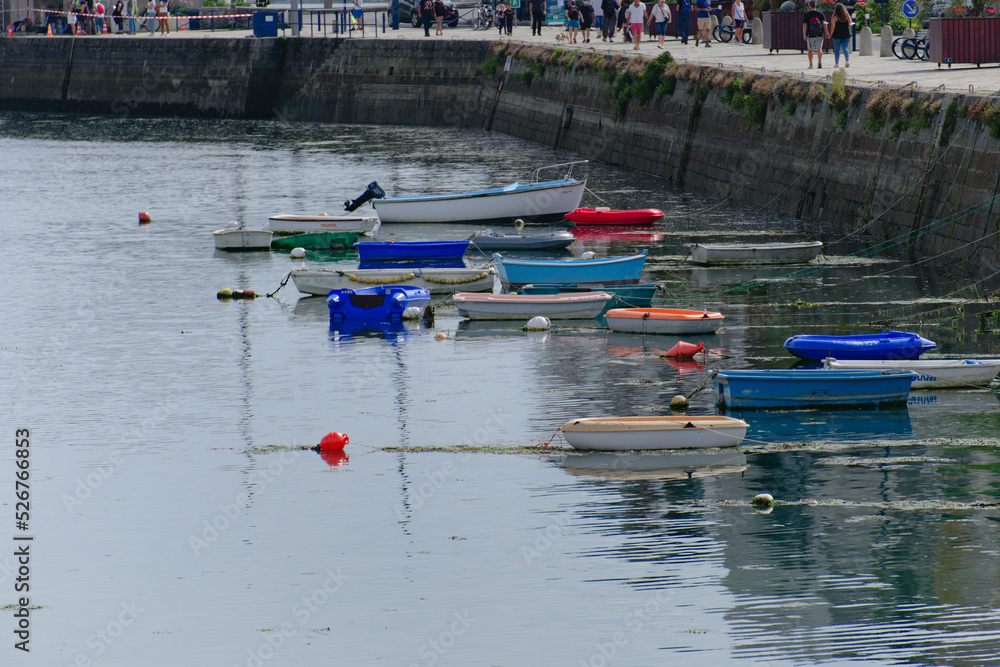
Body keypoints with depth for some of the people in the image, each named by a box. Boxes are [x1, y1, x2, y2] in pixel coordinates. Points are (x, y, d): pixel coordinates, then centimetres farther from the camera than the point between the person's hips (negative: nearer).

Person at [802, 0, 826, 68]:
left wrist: (804, 34, -7)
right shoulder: (820, 14, 5)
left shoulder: (806, 15, 0)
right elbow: (824, 23, -2)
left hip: (810, 35, -1)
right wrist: (826, 32, -2)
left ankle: (810, 64, 16)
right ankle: (819, 61, -26)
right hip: (819, 34, 1)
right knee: (819, 48, -2)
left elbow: (804, 25, -6)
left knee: (810, 50, 12)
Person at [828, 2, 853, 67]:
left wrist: (830, 35, -3)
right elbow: (850, 24, 0)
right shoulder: (847, 16, 0)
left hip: (837, 35, -2)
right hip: (846, 35, 2)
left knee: (837, 49, 10)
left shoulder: (835, 17, -8)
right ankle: (847, 60, -23)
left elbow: (833, 27, -12)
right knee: (845, 48, 1)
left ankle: (837, 63, 14)